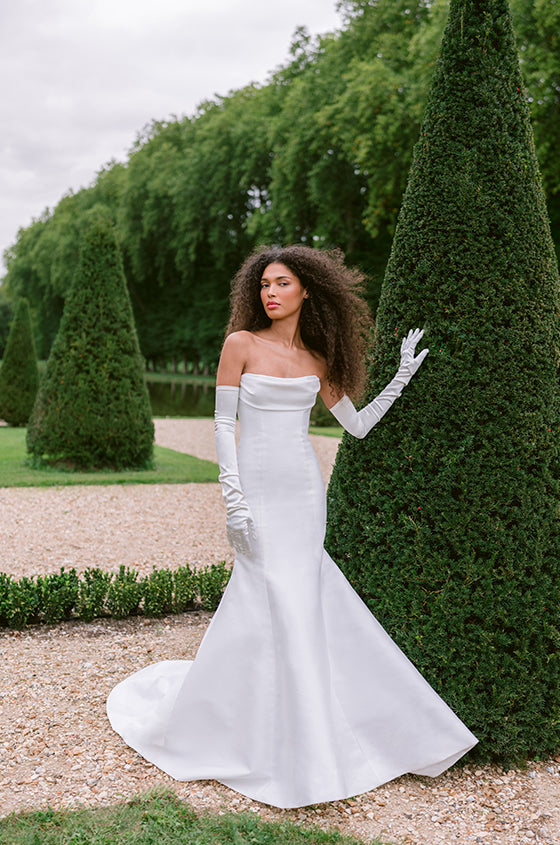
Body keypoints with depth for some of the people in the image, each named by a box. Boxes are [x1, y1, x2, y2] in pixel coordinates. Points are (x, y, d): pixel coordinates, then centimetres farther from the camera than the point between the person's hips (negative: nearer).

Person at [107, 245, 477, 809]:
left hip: (304, 490, 4)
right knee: (279, 599, -9)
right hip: (258, 489, -4)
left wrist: (402, 377, 10)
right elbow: (222, 424, -5)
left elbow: (357, 425, 13)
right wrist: (233, 500, -12)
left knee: (298, 601, 2)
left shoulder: (317, 359, 9)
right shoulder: (240, 344, -1)